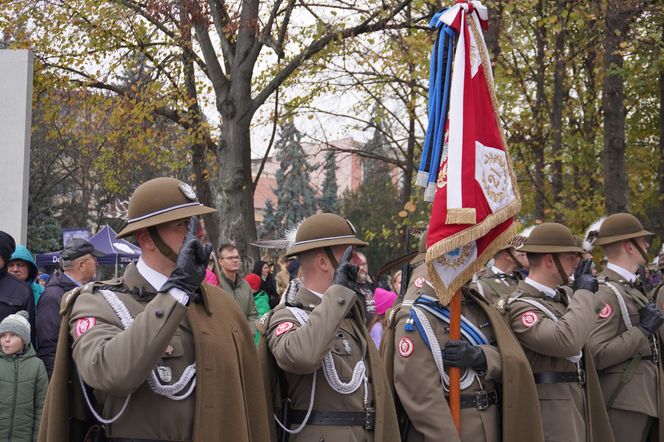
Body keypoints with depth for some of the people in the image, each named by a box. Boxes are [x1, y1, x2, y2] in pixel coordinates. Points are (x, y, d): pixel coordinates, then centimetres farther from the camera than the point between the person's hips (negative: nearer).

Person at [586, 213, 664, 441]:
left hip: (644, 397, 9)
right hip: (623, 402, -9)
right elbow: (597, 355, -24)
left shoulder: (632, 287, 13)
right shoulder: (606, 292, -17)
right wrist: (643, 330, -20)